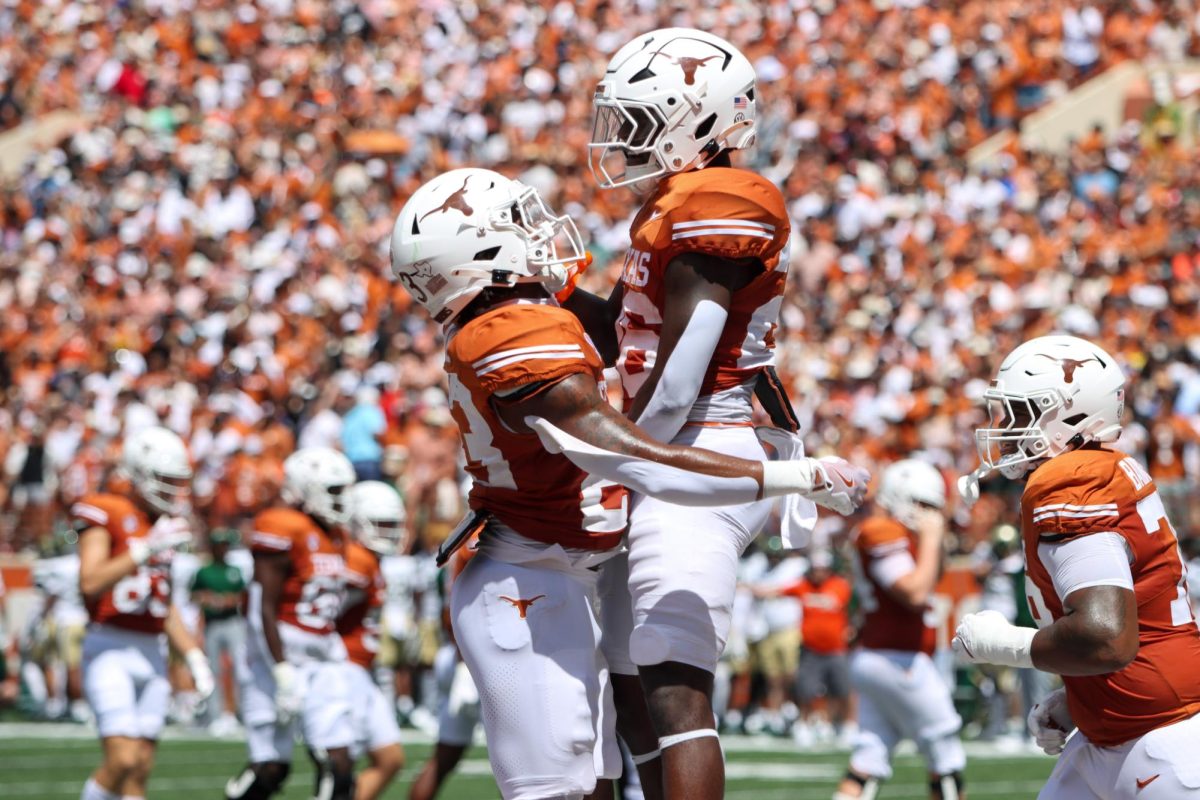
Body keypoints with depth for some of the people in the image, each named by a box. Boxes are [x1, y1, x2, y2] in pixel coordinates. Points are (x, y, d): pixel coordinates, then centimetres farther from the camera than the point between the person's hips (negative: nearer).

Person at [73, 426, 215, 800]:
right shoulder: (105, 514, -7)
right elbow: (90, 582, -20)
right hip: (110, 650, -7)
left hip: (152, 654, 7)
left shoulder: (167, 526, 14)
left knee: (141, 767, 4)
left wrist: (193, 656, 15)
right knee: (122, 759, -18)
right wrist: (146, 549, -23)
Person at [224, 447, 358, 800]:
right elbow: (264, 610, -16)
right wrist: (283, 675, -20)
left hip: (322, 663, 8)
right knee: (271, 768, -8)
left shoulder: (333, 535, 14)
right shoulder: (281, 530, -13)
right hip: (280, 656, -8)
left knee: (338, 765, -2)